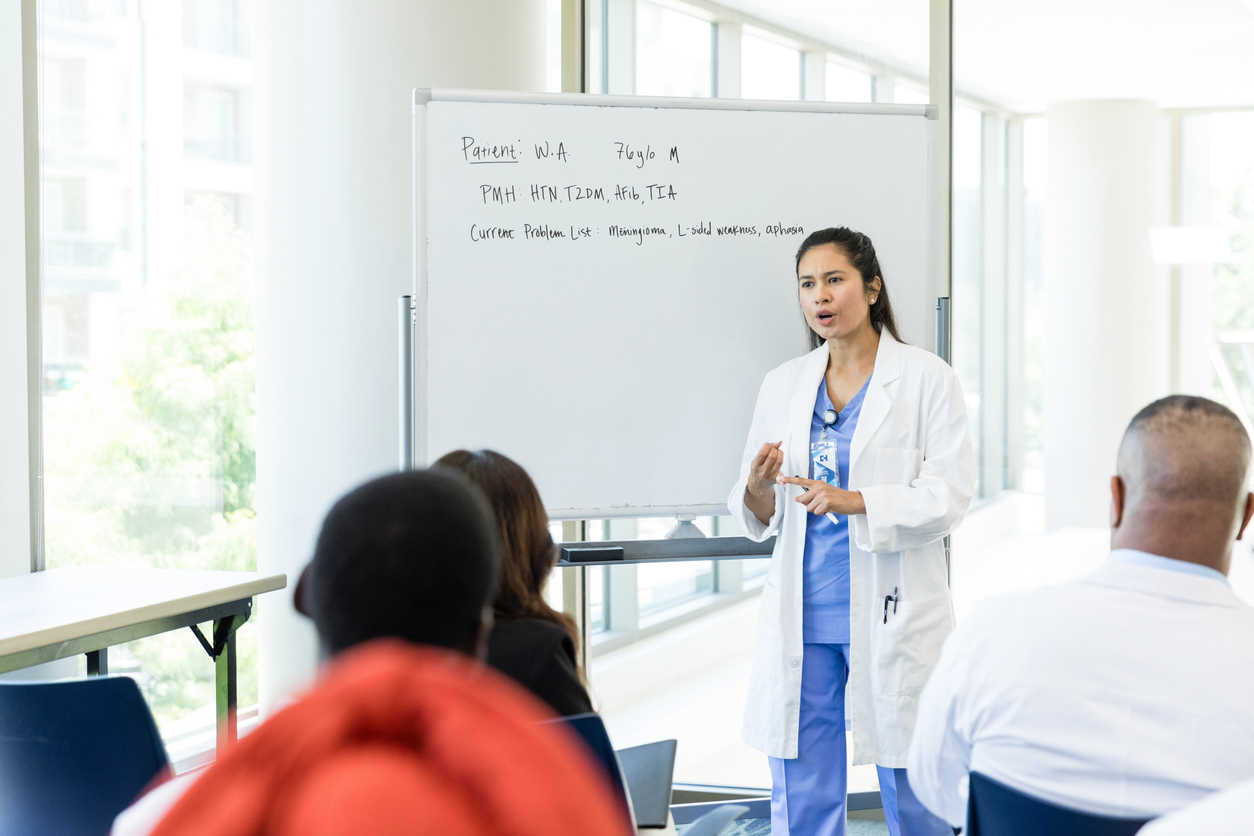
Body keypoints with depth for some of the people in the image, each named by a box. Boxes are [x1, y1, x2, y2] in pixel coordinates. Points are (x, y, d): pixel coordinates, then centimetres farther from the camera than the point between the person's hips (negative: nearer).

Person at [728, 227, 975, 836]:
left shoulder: (926, 378, 0)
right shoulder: (782, 386, 11)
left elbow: (947, 499, -8)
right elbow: (758, 520, 12)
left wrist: (856, 501, -21)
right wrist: (758, 488, -12)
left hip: (891, 615, -3)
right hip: (803, 615, 3)